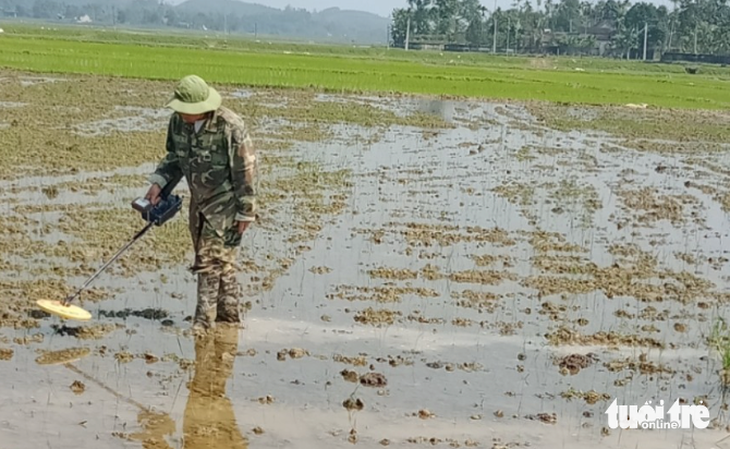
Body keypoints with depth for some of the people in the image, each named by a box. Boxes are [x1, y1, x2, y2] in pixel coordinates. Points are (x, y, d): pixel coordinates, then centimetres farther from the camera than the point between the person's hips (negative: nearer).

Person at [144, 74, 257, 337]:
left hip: (226, 202, -7)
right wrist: (159, 182, -3)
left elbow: (246, 171, -16)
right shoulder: (178, 121, -4)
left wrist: (245, 212, -14)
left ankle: (204, 320, -1)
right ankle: (229, 317, 24)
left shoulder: (231, 127, -23)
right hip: (199, 200, 7)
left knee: (210, 260, -9)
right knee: (220, 262, 13)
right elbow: (174, 157, 13)